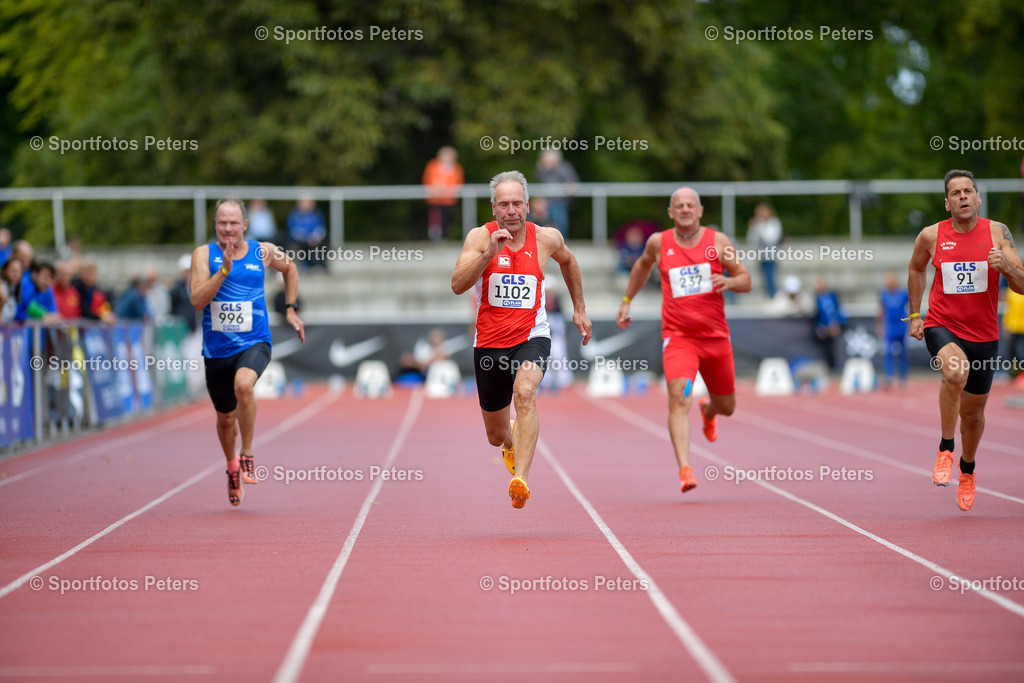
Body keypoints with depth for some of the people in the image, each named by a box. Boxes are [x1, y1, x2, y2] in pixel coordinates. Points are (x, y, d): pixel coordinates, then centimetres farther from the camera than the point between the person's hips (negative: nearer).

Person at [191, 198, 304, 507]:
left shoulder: (263, 252, -1)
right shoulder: (204, 254, -5)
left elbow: (290, 268, 22)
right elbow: (198, 301, -17)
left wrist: (290, 310, 17)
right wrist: (224, 270, -26)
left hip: (254, 343, -2)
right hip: (217, 348, 2)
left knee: (243, 384, -34)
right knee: (225, 417, 15)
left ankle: (247, 456, -17)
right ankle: (232, 467, 45)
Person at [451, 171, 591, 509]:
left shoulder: (546, 238, -3)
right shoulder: (480, 237, -9)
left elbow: (567, 261, 21)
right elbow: (457, 285, -21)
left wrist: (579, 309, 24)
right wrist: (489, 253, -33)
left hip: (531, 337, -1)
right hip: (489, 342, 1)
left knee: (524, 392, -34)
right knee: (497, 436, 14)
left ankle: (521, 479, -40)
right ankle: (512, 441, 53)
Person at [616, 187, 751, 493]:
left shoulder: (718, 241, 0)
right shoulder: (658, 243, 2)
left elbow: (746, 281, 3)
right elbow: (643, 265, 25)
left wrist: (730, 282, -19)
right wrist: (627, 301, 26)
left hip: (715, 337, 2)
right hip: (678, 338, -2)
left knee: (726, 407, 16)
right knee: (679, 398, -24)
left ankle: (707, 410, 55)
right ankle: (685, 469, -32)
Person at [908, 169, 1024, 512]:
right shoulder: (931, 236, -4)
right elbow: (916, 269, 18)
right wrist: (915, 315, 15)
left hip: (983, 333, 2)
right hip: (942, 326, -2)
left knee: (973, 412, 14)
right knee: (955, 371, -36)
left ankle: (967, 468, 45)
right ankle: (945, 449, -18)